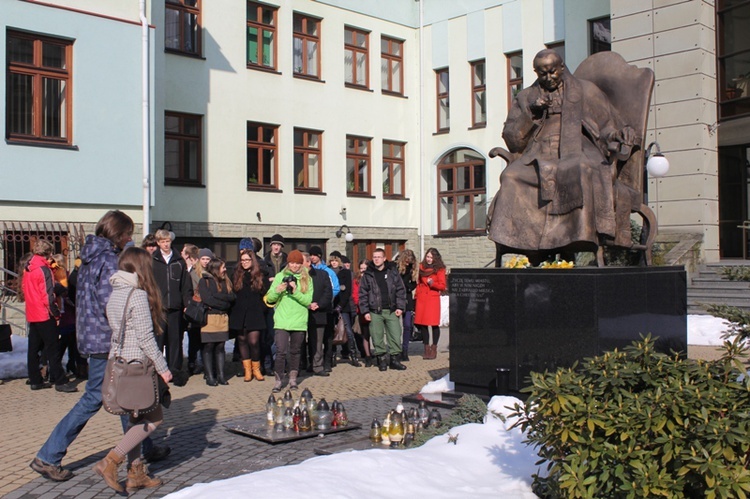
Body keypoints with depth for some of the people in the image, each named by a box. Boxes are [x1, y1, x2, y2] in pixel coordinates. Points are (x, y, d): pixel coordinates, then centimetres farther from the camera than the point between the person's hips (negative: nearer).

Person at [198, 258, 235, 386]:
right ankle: (209, 376, 1)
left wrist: (216, 295, -9)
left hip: (223, 318, 5)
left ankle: (221, 375, 9)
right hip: (209, 318, -4)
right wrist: (223, 304, -5)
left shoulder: (225, 282, 15)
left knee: (220, 346, 5)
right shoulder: (204, 281, 0)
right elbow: (206, 299, -12)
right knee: (208, 347, -3)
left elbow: (232, 297, 2)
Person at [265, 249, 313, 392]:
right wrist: (277, 290, -17)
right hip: (281, 321, -1)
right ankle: (278, 380, -2)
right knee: (281, 351, -9)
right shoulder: (280, 276, 6)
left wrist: (296, 291, -19)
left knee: (295, 351, 9)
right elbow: (269, 298, 3)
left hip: (299, 322, 1)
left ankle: (293, 379, 21)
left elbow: (308, 300, -5)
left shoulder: (307, 279, 6)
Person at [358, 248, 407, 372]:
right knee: (377, 337, 3)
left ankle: (394, 359, 12)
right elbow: (363, 294, 3)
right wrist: (365, 311, -3)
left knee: (396, 336, 0)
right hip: (375, 311, 0)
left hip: (391, 310, 1)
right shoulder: (368, 274, 3)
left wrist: (400, 307, -2)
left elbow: (400, 290, 5)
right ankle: (381, 359, 15)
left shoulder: (392, 272, 5)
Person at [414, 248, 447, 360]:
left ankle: (434, 349, 9)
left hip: (433, 298, -3)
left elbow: (443, 286, -1)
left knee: (434, 324, -4)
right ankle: (427, 349, 12)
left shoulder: (439, 269, 1)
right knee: (422, 324, 2)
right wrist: (416, 296, 12)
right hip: (421, 299, 4)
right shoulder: (422, 267, 13)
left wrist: (432, 283, -17)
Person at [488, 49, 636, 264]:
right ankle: (511, 256, -33)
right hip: (539, 161, 1)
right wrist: (531, 112, -3)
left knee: (581, 172, -38)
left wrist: (617, 136, -8)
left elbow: (609, 127, 15)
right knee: (512, 177, -31)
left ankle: (583, 251, -41)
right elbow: (512, 141, 11)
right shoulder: (525, 97, 21)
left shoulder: (586, 91, 18)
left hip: (577, 155, -1)